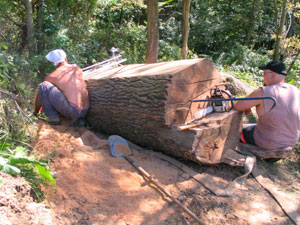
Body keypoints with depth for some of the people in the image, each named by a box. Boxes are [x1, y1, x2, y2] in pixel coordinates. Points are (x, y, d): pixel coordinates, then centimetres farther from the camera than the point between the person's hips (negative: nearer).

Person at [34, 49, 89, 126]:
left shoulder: (51, 77, 3)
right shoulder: (77, 68, 15)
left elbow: (39, 96, 16)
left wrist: (35, 112, 34)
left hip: (71, 111, -5)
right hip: (84, 111, 6)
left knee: (43, 86, -1)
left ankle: (53, 117, -1)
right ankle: (78, 118, 14)